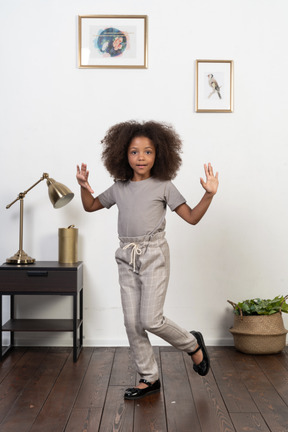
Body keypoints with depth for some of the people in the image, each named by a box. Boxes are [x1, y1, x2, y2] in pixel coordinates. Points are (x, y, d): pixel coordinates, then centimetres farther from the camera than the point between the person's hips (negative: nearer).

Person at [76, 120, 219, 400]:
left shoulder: (163, 186, 0)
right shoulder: (119, 188, 10)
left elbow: (191, 217, -1)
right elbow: (91, 207, 21)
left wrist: (209, 194, -14)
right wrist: (84, 187, 3)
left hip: (154, 255, -4)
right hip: (127, 258, 5)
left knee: (151, 320, -10)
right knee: (132, 322, 4)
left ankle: (193, 344, 19)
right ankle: (149, 378, 20)